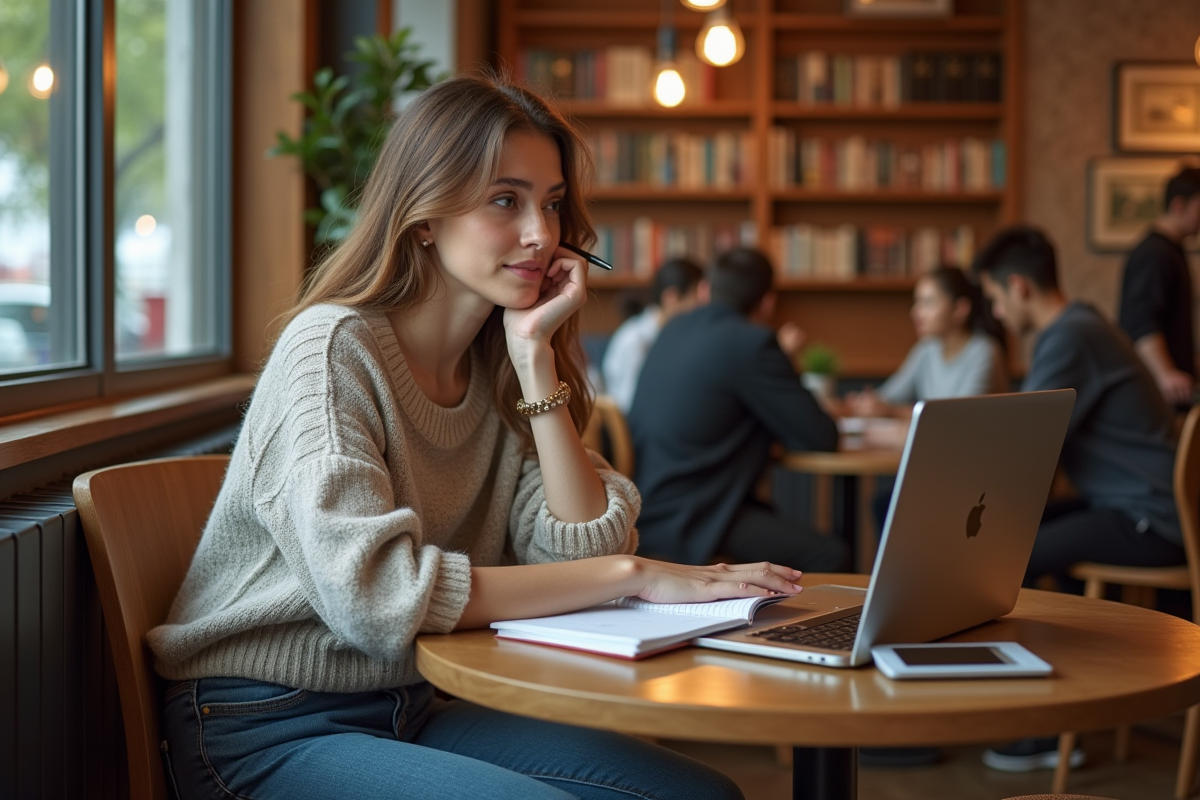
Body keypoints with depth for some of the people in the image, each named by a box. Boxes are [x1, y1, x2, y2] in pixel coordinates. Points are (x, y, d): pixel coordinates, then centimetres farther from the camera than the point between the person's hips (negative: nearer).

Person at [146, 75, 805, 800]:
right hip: (267, 729, -6)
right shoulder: (334, 347, -16)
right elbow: (372, 591, -29)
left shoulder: (501, 373, 5)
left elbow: (582, 548, -6)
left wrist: (535, 356, -10)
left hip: (412, 709, 6)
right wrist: (634, 575, -26)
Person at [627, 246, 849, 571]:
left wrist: (778, 357, 33)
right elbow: (820, 437, -9)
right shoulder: (752, 342, -13)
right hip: (684, 517, -10)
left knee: (788, 526, 22)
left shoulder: (676, 328, 12)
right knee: (827, 556, -12)